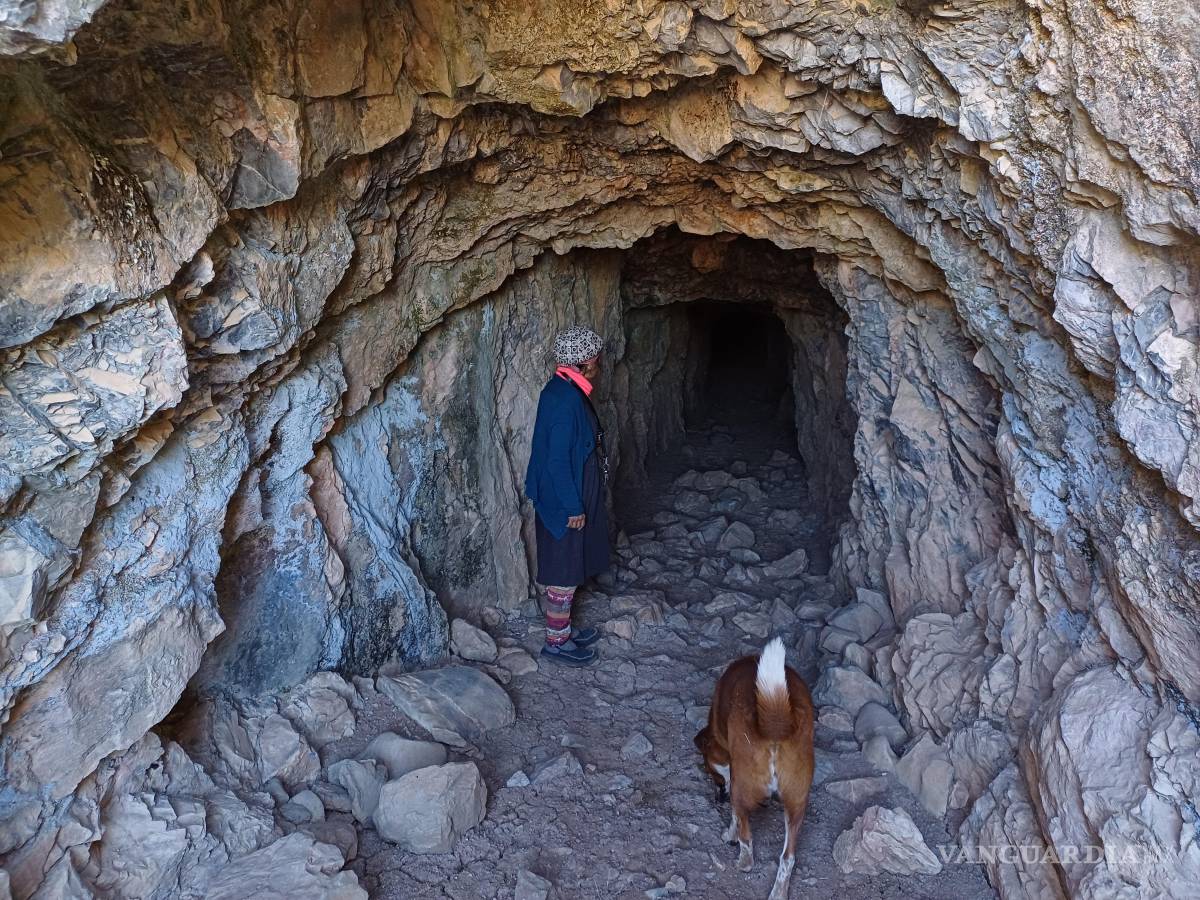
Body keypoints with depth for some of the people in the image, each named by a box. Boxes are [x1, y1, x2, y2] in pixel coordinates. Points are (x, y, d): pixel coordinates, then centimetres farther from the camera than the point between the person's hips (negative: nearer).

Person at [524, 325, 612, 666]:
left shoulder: (563, 390, 6)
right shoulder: (567, 400, -26)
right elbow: (558, 461, -26)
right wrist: (574, 507, -19)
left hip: (567, 497, 10)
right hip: (565, 503, -10)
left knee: (570, 568, 20)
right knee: (564, 572, 4)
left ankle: (563, 628, 35)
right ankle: (556, 641, 19)